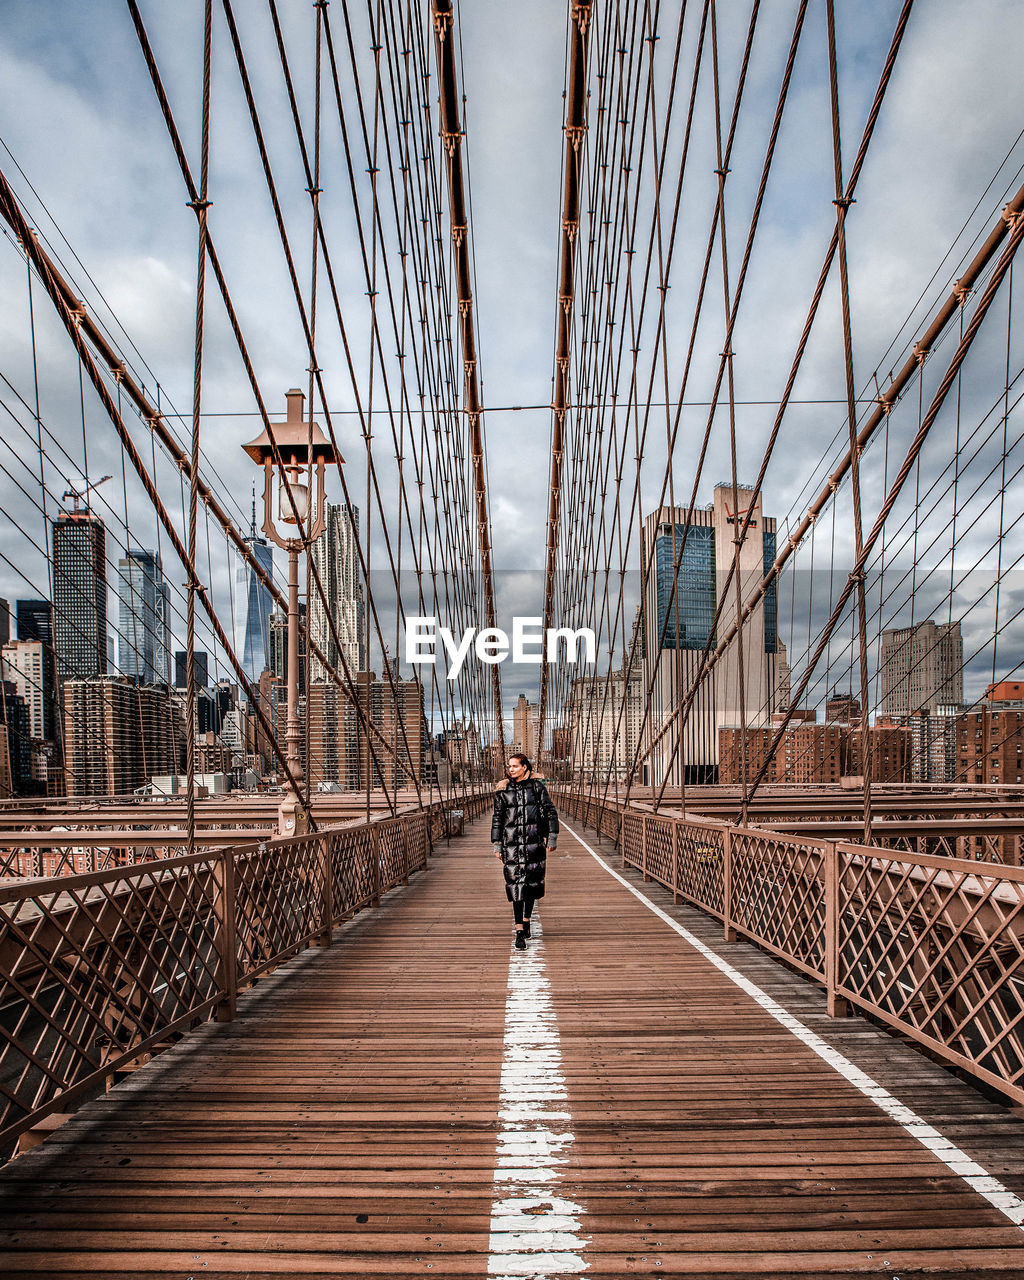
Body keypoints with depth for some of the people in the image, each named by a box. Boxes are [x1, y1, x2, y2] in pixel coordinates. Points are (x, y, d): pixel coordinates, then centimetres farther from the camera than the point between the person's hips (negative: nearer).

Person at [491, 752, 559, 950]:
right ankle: (520, 932, -9)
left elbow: (550, 811, 6)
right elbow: (497, 818, 9)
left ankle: (526, 920, 30)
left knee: (532, 881, 8)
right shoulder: (503, 790, 5)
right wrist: (497, 845, 7)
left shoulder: (537, 786, 3)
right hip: (511, 842, -1)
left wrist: (551, 837, 2)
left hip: (534, 841, 1)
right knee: (516, 884, -8)